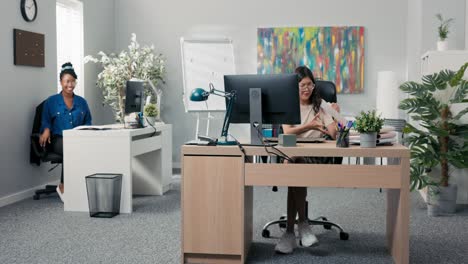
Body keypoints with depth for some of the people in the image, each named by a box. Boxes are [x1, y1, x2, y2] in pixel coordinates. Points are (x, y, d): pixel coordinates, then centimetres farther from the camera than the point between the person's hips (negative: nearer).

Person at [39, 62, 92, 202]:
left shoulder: (82, 102, 16)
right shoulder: (51, 101, 9)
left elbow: (88, 122, 17)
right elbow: (45, 121, 8)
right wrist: (47, 129, -16)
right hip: (58, 139, -2)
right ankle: (63, 186, -24)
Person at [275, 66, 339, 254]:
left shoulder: (321, 105, 13)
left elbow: (334, 134, 1)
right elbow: (287, 132, -5)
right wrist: (309, 126, -19)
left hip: (317, 156, 0)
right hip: (292, 153, 1)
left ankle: (290, 231, -28)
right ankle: (302, 222, -24)